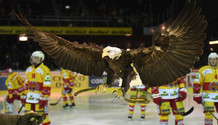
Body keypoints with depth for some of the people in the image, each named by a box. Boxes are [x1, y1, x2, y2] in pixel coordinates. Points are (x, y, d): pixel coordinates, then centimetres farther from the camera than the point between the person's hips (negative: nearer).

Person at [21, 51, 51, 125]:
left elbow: (47, 86, -13)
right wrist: (24, 95, 17)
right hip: (29, 96, 7)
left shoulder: (45, 70, -10)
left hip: (39, 96, -7)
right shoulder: (28, 69, 14)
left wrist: (44, 98, -18)